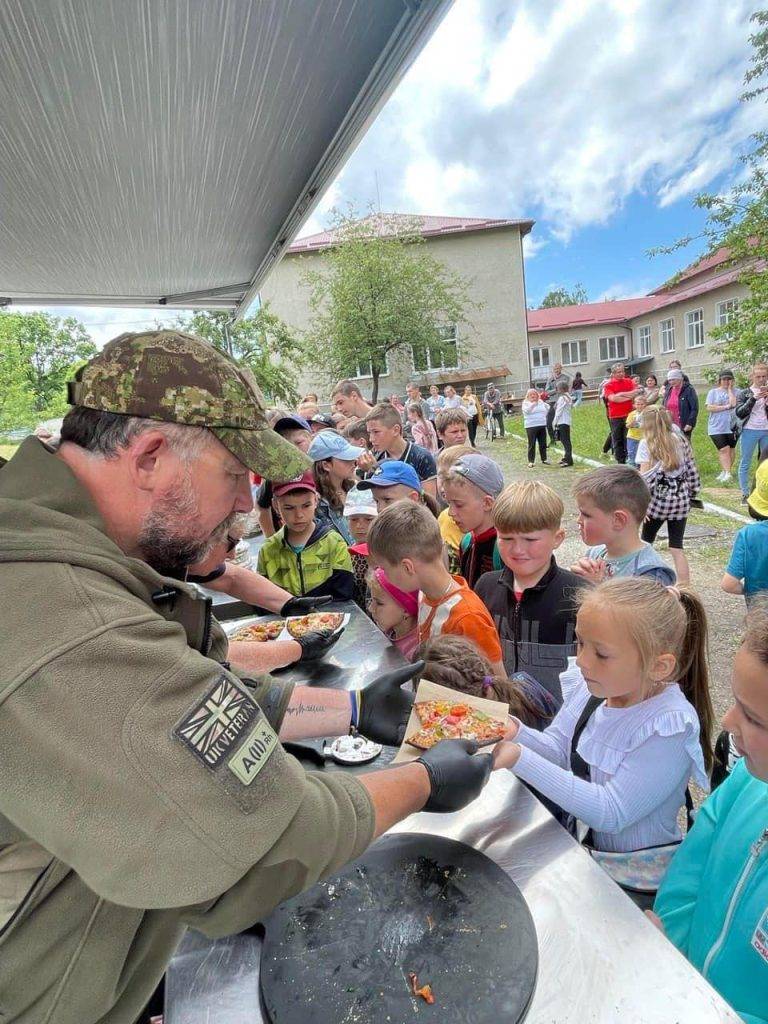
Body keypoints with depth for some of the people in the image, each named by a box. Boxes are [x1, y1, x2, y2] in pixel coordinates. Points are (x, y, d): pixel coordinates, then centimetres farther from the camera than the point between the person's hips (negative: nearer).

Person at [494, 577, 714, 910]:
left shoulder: (671, 727, -27)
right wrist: (516, 732, -25)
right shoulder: (591, 685, -9)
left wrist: (520, 760, -36)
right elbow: (558, 748, -3)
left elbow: (611, 812, -28)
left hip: (636, 885, -5)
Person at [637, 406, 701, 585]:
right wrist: (691, 493, 17)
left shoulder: (647, 444, -8)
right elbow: (691, 469, 7)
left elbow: (645, 478, -14)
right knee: (677, 547, 9)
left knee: (646, 541, 16)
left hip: (658, 499, -4)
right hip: (680, 499, 4)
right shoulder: (680, 440, 5)